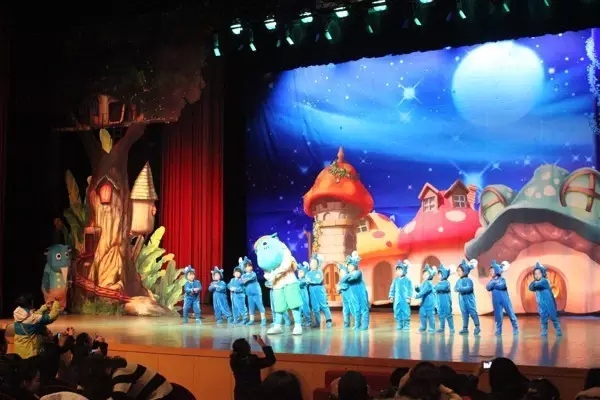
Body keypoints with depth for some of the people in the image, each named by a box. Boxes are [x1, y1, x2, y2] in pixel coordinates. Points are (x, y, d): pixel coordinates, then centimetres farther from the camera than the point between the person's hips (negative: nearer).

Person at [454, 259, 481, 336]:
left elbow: (469, 288, -24)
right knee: (464, 314, 10)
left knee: (473, 312, -6)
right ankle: (465, 328, 15)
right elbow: (455, 288, 8)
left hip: (469, 299, -7)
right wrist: (457, 289, -14)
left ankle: (477, 327, -3)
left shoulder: (468, 280, -12)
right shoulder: (459, 281, 11)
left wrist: (461, 289, -22)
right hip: (462, 299, 7)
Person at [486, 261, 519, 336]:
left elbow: (503, 286, -18)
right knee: (498, 316, 4)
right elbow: (488, 288, -5)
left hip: (505, 300, -3)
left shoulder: (502, 279, -1)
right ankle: (498, 331, 12)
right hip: (496, 301, 3)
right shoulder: (491, 281, 10)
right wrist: (493, 283, -16)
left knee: (510, 314, 0)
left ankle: (515, 329, 11)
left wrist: (494, 285, -7)